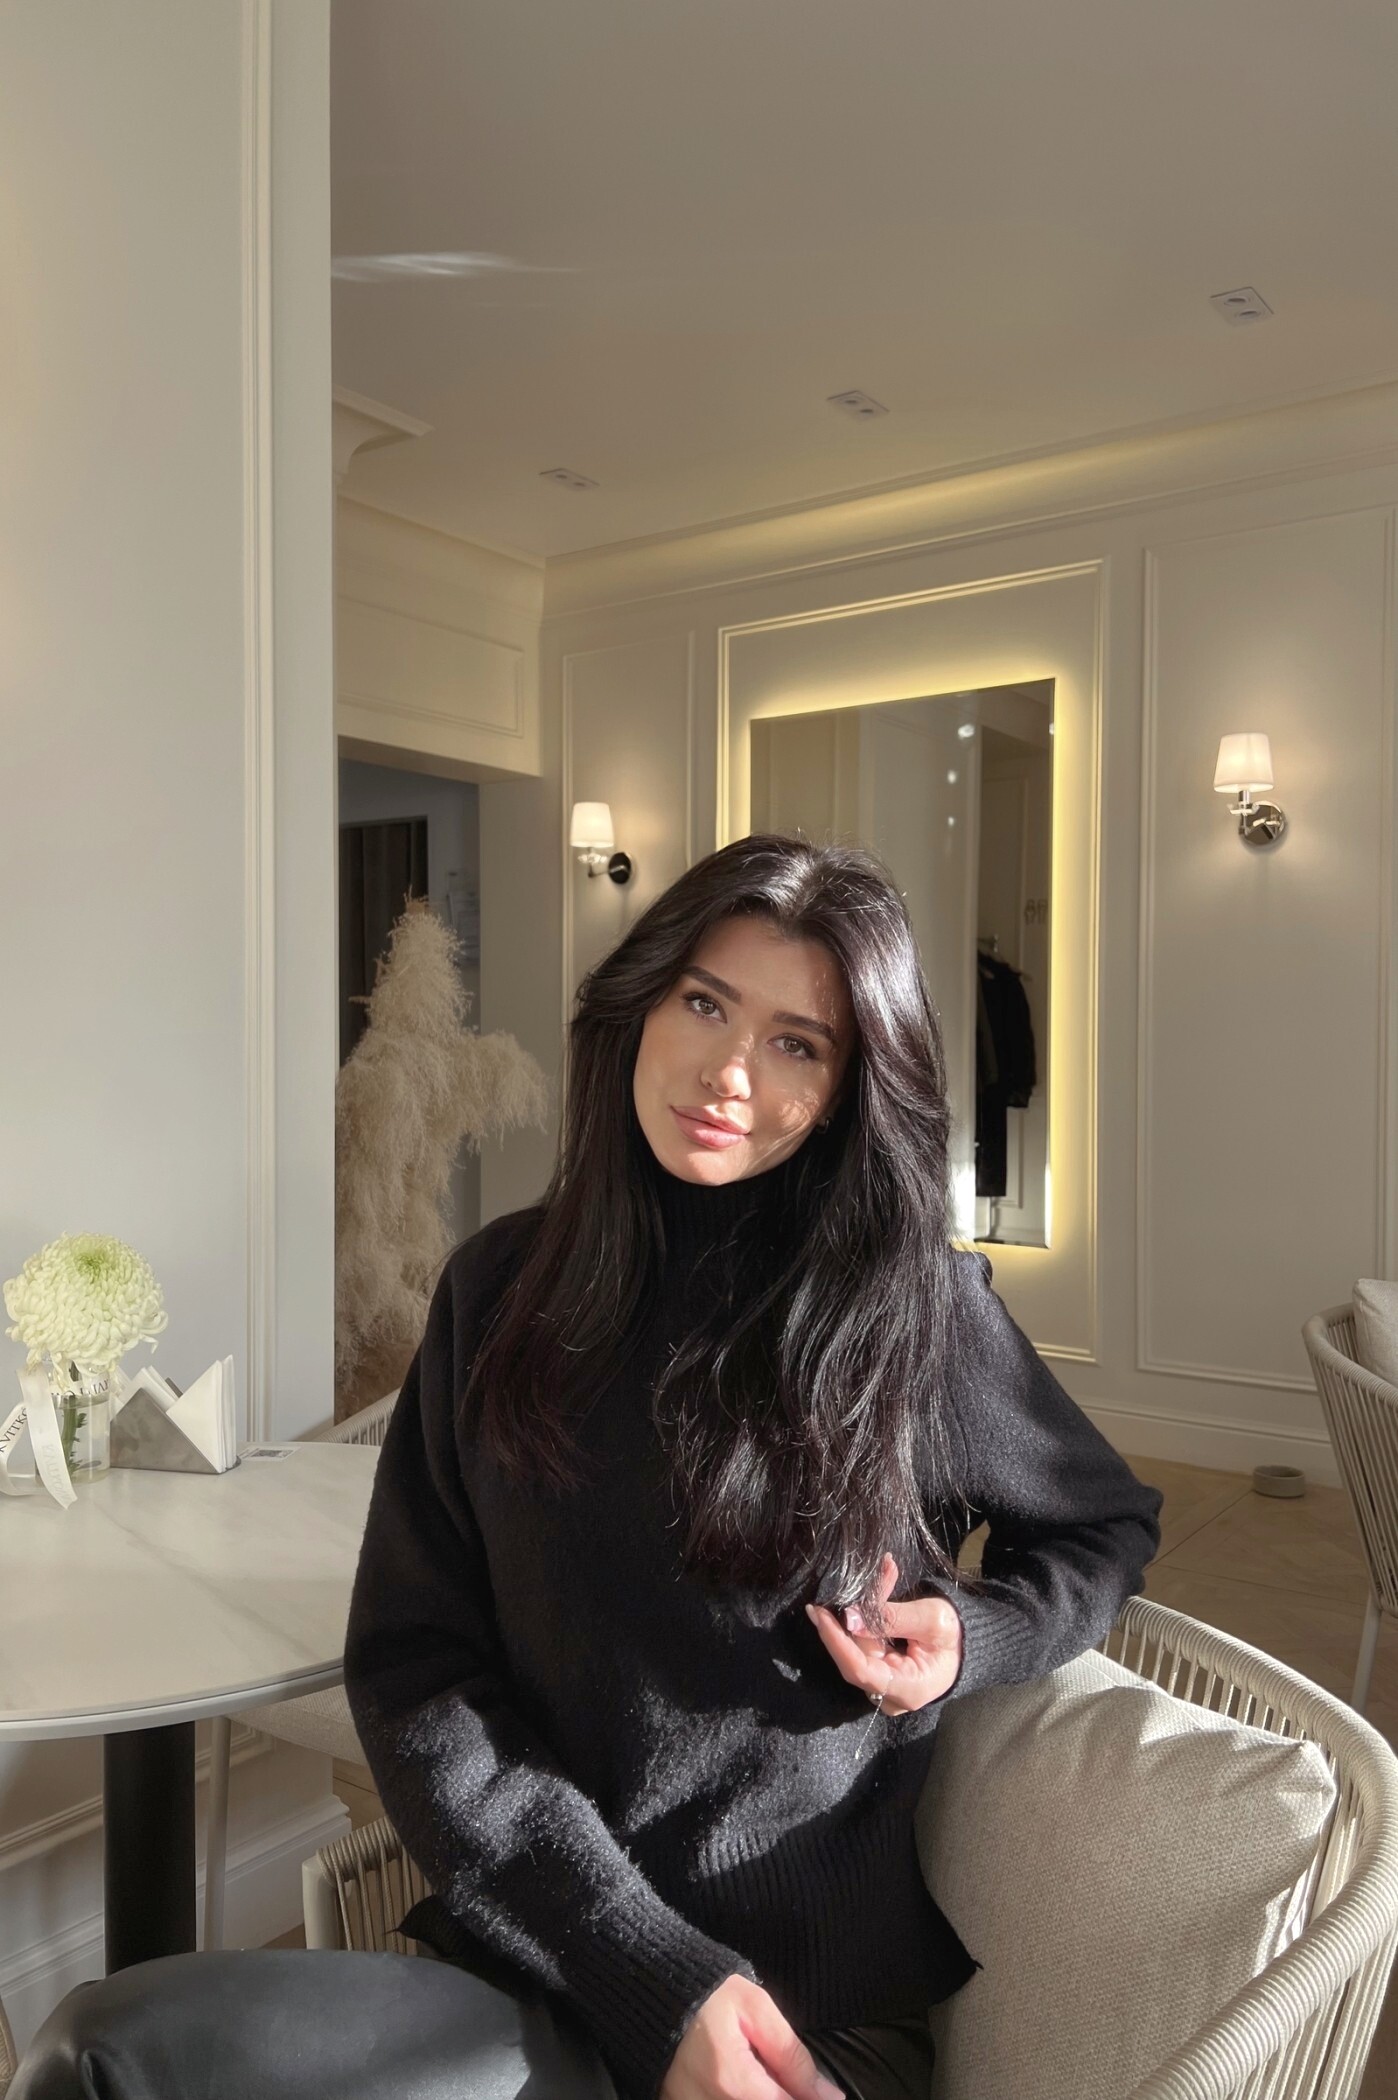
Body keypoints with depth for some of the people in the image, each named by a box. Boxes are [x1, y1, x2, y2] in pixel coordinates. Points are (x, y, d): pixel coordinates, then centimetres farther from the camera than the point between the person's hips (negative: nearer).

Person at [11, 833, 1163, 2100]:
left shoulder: (920, 1308, -6)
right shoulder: (502, 1286, 2)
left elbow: (1109, 1525, 13)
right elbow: (412, 1661, -1)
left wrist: (974, 1638, -9)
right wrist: (648, 1970, -11)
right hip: (535, 1968, 4)